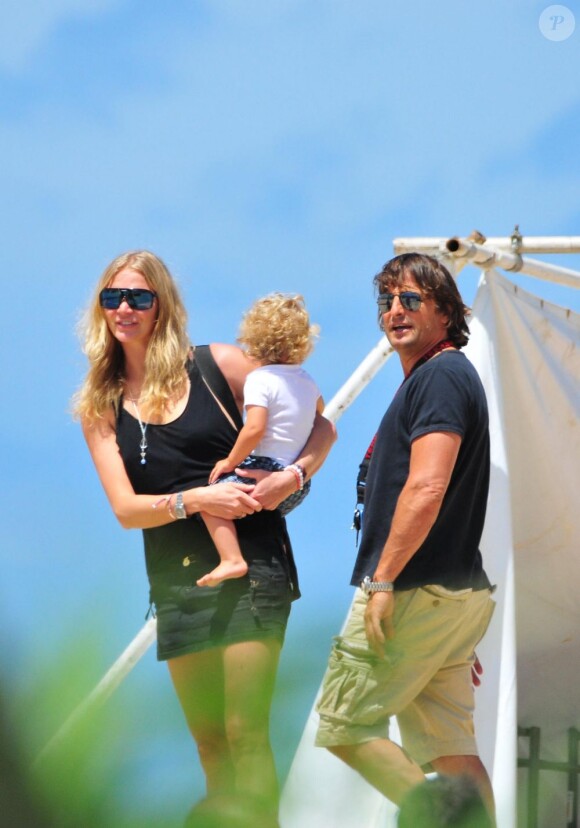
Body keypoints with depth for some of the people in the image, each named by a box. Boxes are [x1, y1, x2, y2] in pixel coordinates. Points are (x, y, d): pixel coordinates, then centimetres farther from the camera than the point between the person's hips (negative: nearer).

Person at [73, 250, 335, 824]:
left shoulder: (217, 366, 0)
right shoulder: (99, 407, 9)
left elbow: (320, 427, 5)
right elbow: (125, 508, -1)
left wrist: (295, 474, -14)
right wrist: (195, 501, -17)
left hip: (251, 565, -4)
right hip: (174, 579, 4)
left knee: (245, 733, -12)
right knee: (209, 743, 7)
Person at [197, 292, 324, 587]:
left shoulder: (260, 379, -9)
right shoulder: (307, 381, 15)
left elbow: (254, 428, -22)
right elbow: (319, 410, 38)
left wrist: (231, 462, -11)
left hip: (265, 469, -9)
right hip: (299, 483, 9)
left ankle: (231, 560, -28)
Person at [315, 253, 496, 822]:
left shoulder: (439, 376, -11)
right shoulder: (450, 376, 21)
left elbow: (426, 489, -23)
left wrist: (382, 580, -19)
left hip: (415, 594, -10)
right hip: (460, 593, 10)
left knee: (342, 723, -3)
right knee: (446, 746, 6)